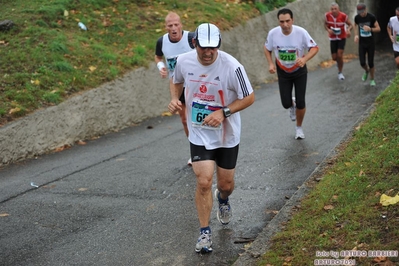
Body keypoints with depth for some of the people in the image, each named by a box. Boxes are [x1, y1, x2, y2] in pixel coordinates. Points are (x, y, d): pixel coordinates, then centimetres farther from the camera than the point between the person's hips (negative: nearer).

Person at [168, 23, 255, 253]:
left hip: (227, 136, -1)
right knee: (204, 182, -10)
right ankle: (205, 232, 7)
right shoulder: (184, 61, -11)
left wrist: (223, 112, -25)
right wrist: (175, 97, -8)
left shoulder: (232, 67, -22)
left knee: (226, 184, 12)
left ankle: (223, 199, 51)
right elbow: (178, 81, 13)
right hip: (199, 134, 1)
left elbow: (249, 97, -13)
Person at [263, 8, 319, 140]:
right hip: (283, 72, 1)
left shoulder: (301, 32, -25)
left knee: (300, 103, -2)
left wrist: (304, 59, -35)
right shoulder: (273, 33, -19)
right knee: (286, 104, -1)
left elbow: (314, 48, -16)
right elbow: (267, 48, 0)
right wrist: (271, 63, -15)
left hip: (299, 71, -1)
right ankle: (292, 104, 40)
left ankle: (299, 127, 27)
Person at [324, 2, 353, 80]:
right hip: (333, 38, 2)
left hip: (342, 38, -2)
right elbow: (325, 24, 2)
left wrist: (348, 30, -34)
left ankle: (340, 73, 6)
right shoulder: (327, 15, -16)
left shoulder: (344, 16, -21)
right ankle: (339, 61, 42)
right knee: (334, 57, 2)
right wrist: (328, 30, -21)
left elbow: (350, 25, -10)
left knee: (340, 55, -14)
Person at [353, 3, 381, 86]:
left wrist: (370, 29, -32)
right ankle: (366, 71, 32)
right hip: (362, 43, 2)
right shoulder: (357, 17, -7)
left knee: (370, 63, 0)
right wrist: (356, 35, -4)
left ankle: (372, 79, 23)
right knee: (362, 63, -5)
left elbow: (378, 29, -11)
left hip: (371, 43, -2)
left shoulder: (372, 17, -15)